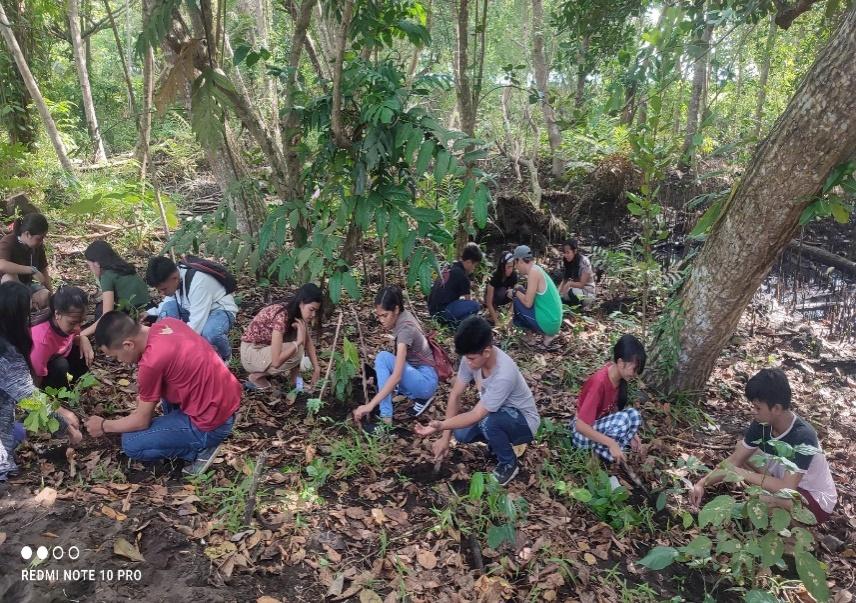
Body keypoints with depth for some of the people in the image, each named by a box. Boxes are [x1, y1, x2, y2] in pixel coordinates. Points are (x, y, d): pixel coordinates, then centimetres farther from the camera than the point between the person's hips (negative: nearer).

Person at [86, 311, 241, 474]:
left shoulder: (151, 362, -23)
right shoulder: (167, 323, -1)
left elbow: (142, 421, -8)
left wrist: (103, 426, 9)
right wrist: (146, 396, 15)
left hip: (213, 424, -8)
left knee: (131, 444, 0)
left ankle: (201, 447, 3)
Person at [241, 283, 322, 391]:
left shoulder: (298, 313, -7)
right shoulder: (281, 317, -32)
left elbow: (308, 342, 5)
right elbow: (276, 361, -36)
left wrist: (316, 368, -2)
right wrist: (299, 341, -30)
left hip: (267, 347, 8)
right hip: (251, 352, -8)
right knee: (297, 352, -27)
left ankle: (294, 376, -1)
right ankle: (256, 377, -8)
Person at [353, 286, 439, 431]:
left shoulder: (405, 328, -25)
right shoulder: (403, 316, -1)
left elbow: (397, 376, -35)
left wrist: (370, 405, -39)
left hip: (427, 381, -9)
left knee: (383, 358, -25)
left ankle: (386, 419, -23)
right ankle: (417, 395, 7)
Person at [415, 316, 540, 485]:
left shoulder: (504, 374, -39)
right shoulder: (472, 357, -18)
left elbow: (476, 415, -33)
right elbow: (455, 395, -10)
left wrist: (440, 426, -41)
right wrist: (445, 437, -12)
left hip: (523, 421, -7)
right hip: (497, 413, 7)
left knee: (488, 422, -36)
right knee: (461, 434, -14)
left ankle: (509, 464, -6)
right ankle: (502, 442, 13)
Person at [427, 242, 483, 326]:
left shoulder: (451, 267, 12)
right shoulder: (461, 275, -12)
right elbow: (467, 300, 0)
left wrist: (468, 285, 12)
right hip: (441, 312, -9)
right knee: (475, 305, -17)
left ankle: (449, 320, 11)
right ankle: (454, 323, -5)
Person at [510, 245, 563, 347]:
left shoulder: (533, 271, -17)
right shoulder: (537, 269, 12)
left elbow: (528, 303, -20)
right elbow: (530, 297, 22)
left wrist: (515, 292, -4)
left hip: (547, 323, -9)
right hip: (554, 322, 9)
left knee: (517, 299, -3)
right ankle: (548, 334, 12)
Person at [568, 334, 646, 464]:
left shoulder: (618, 375, -7)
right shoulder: (599, 382, -31)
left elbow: (615, 407, 7)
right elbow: (580, 425, -32)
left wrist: (629, 431, -3)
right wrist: (611, 443, -33)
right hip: (582, 433, -8)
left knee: (634, 414, -13)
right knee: (622, 419, -28)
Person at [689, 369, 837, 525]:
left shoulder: (803, 437, -34)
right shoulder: (762, 423, -14)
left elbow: (786, 488, -38)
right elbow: (735, 459, -9)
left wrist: (741, 473, -32)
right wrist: (702, 483, -20)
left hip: (817, 500, -7)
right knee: (742, 450, -5)